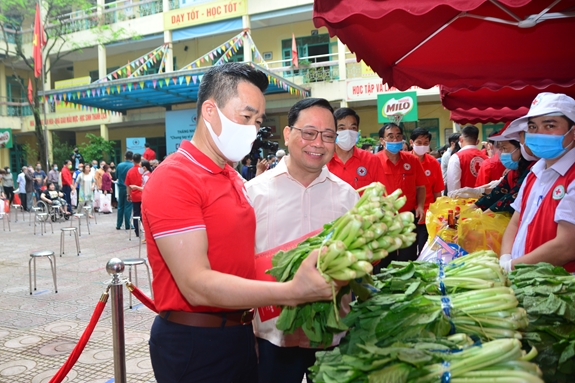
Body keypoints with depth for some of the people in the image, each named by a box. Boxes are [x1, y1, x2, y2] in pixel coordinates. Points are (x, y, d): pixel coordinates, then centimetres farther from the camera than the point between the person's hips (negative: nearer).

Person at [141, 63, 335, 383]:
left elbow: (240, 260, 10)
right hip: (193, 344, -8)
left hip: (239, 333, 8)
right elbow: (197, 285, -25)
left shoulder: (233, 179, 10)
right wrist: (291, 292, -31)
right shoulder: (173, 179, -18)